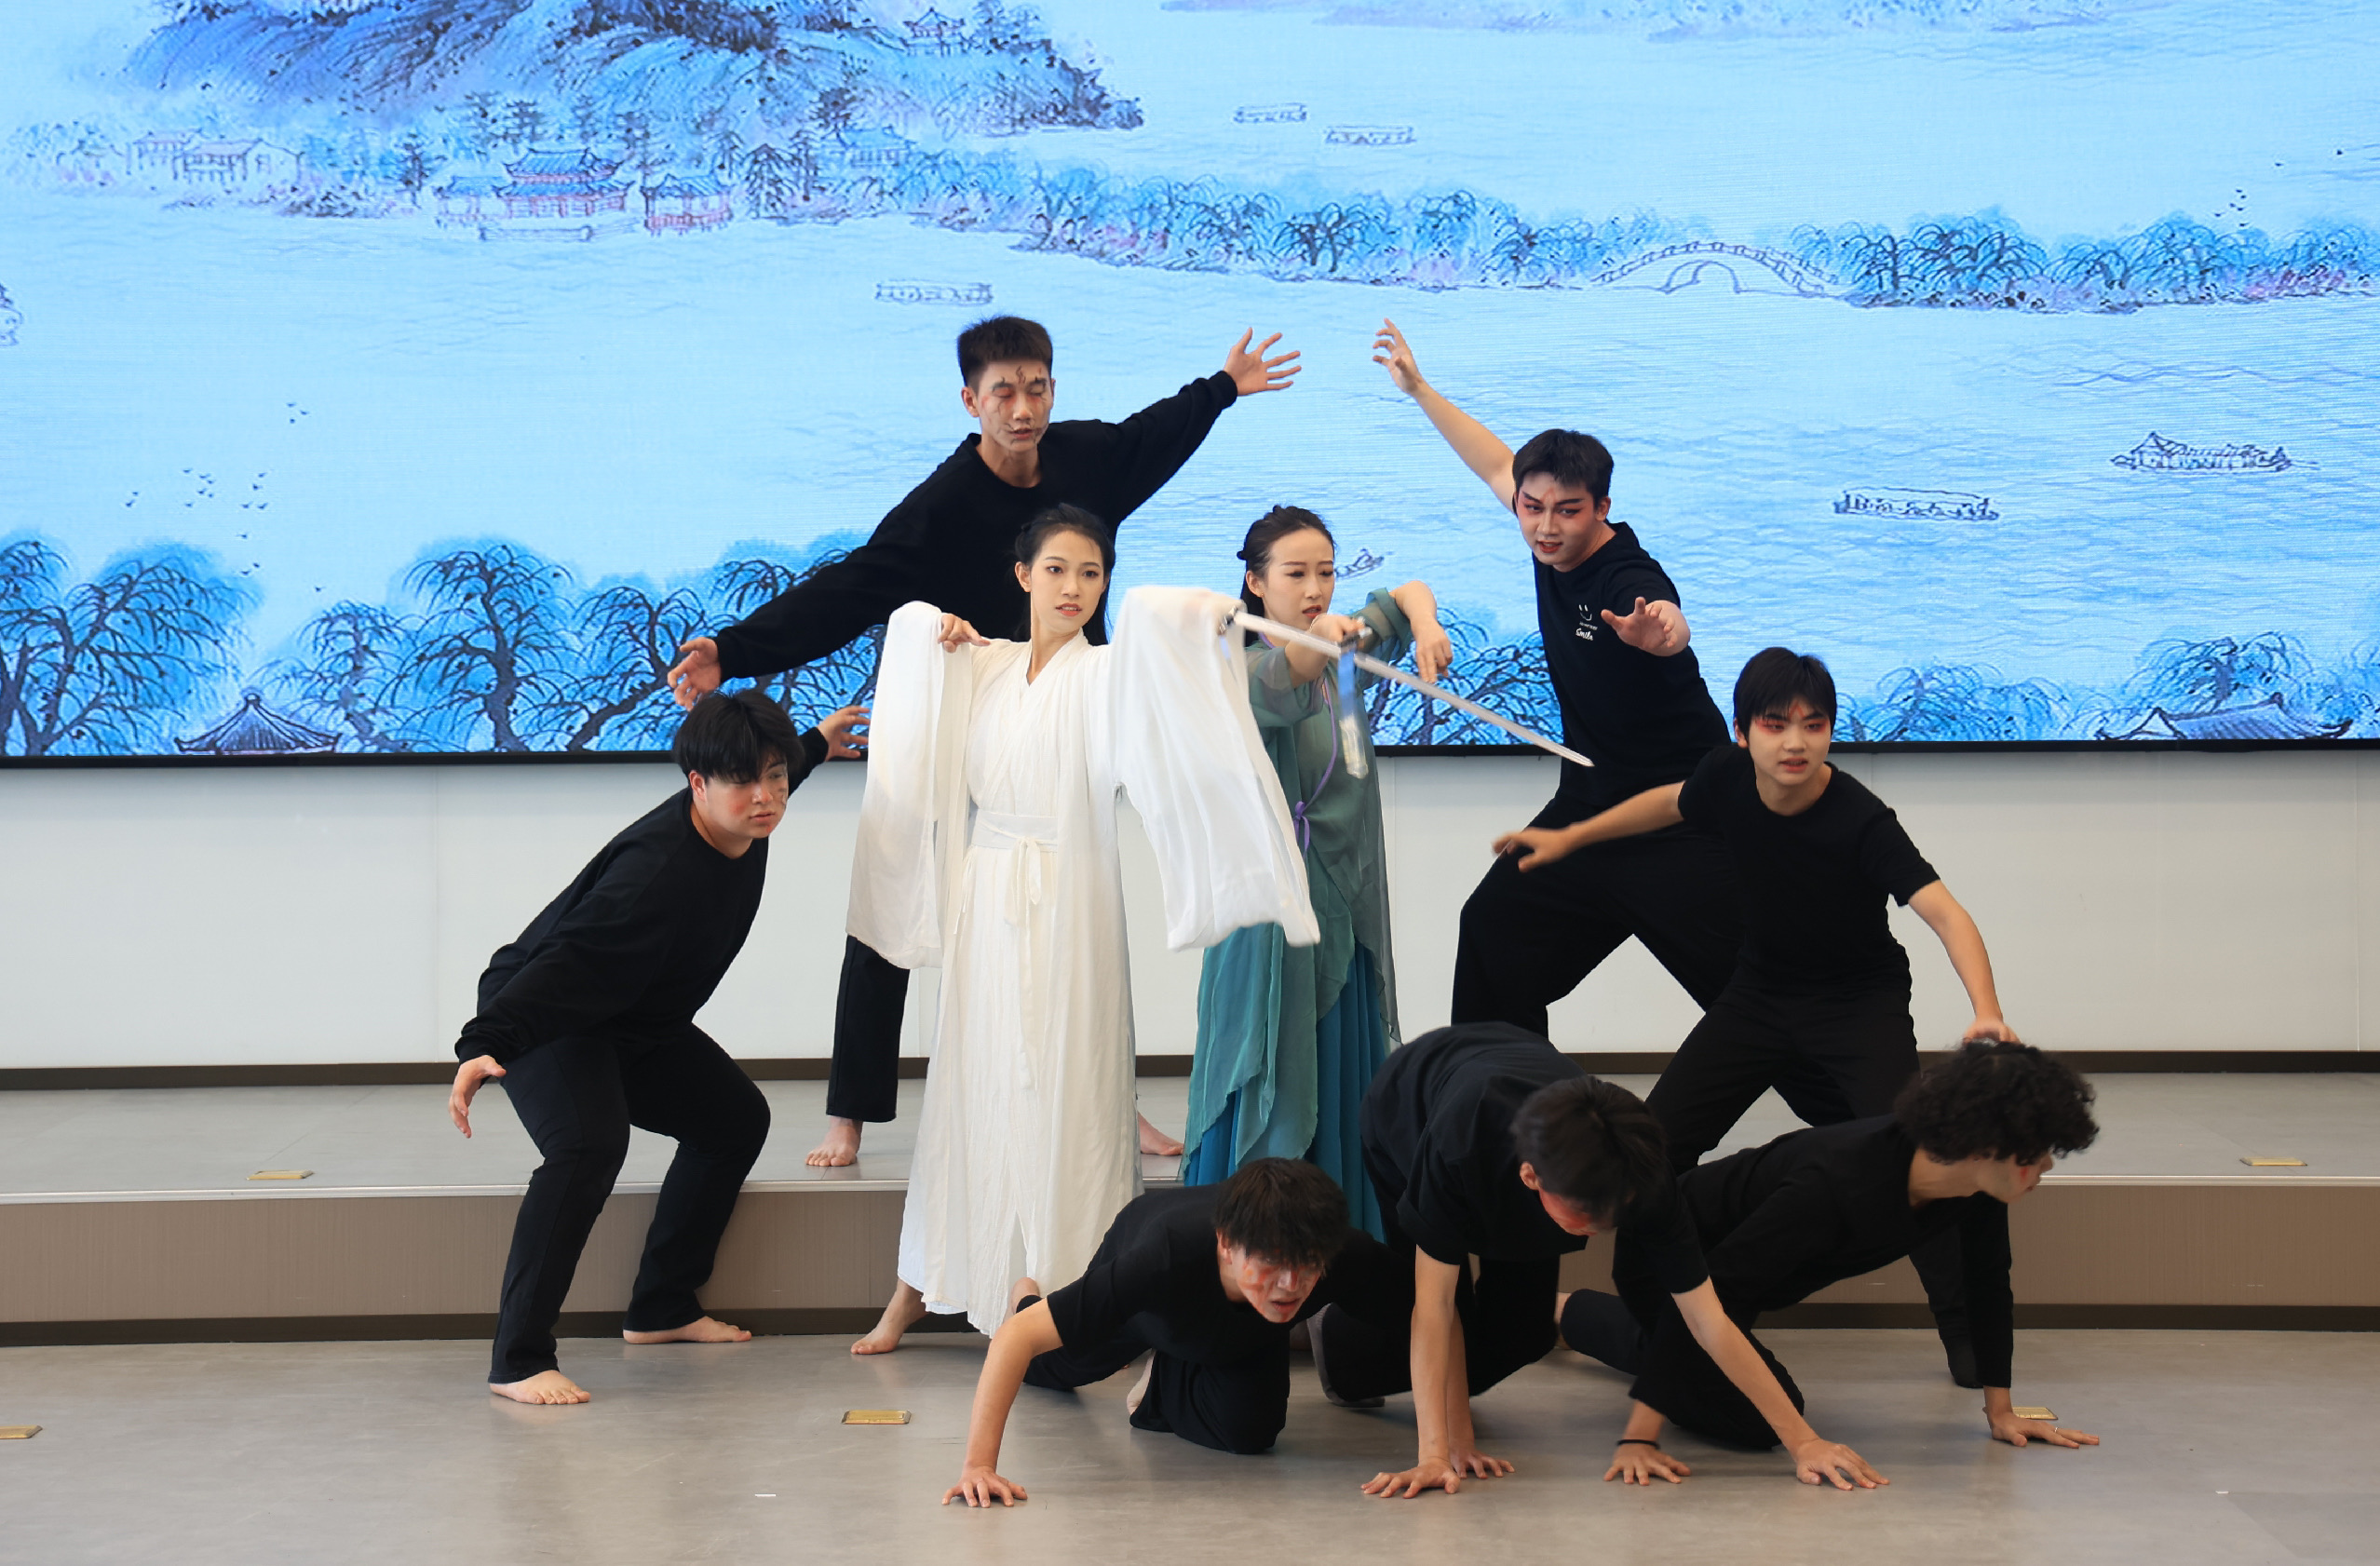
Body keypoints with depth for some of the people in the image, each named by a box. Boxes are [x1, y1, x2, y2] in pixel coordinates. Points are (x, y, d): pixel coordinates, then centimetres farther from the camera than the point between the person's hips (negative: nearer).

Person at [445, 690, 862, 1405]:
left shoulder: (743, 828, -8)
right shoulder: (657, 869, -37)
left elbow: (765, 779, 19)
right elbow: (562, 963, -44)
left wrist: (814, 746, 37)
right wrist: (482, 1046, -55)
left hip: (635, 1024, 10)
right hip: (545, 1014, -10)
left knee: (737, 1119, 14)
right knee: (590, 1145, -33)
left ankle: (662, 1310, 24)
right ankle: (518, 1360, -30)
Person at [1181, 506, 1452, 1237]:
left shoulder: (1343, 655, 7)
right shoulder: (1248, 668, -12)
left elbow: (1408, 593, 18)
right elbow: (1278, 690, -35)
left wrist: (1423, 624, -5)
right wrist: (1321, 639, -56)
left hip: (1346, 906, 6)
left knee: (1343, 1088, 9)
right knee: (1273, 1093, -6)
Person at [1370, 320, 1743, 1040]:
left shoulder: (1629, 580, -26)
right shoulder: (1555, 552, -2)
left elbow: (1667, 628, -51)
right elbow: (1500, 467, 16)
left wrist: (1661, 628, -75)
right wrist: (1420, 390, 21)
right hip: (1588, 806, 8)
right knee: (1495, 929, 5)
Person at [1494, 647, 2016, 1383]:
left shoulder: (1861, 820, -30)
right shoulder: (1728, 780, -15)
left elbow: (1943, 912, -39)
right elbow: (1673, 803, 10)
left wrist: (1986, 1011, -55)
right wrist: (1570, 838, 18)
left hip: (1861, 1000, -5)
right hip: (1763, 989, 5)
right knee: (1657, 1142, -1)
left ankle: (1965, 1329, -5)